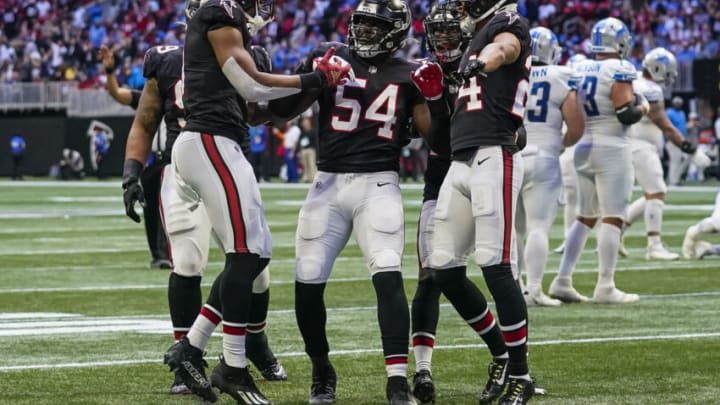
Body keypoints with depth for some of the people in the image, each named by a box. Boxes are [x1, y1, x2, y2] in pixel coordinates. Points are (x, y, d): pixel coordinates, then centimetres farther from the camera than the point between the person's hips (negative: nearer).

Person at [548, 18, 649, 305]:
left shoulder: (579, 69, 8)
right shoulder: (618, 71, -12)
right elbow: (625, 114, -17)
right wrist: (643, 107, 2)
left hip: (583, 148, 7)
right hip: (611, 148, -7)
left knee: (585, 217, 15)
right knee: (612, 218, -3)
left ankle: (562, 280, 10)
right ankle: (605, 287, -5)